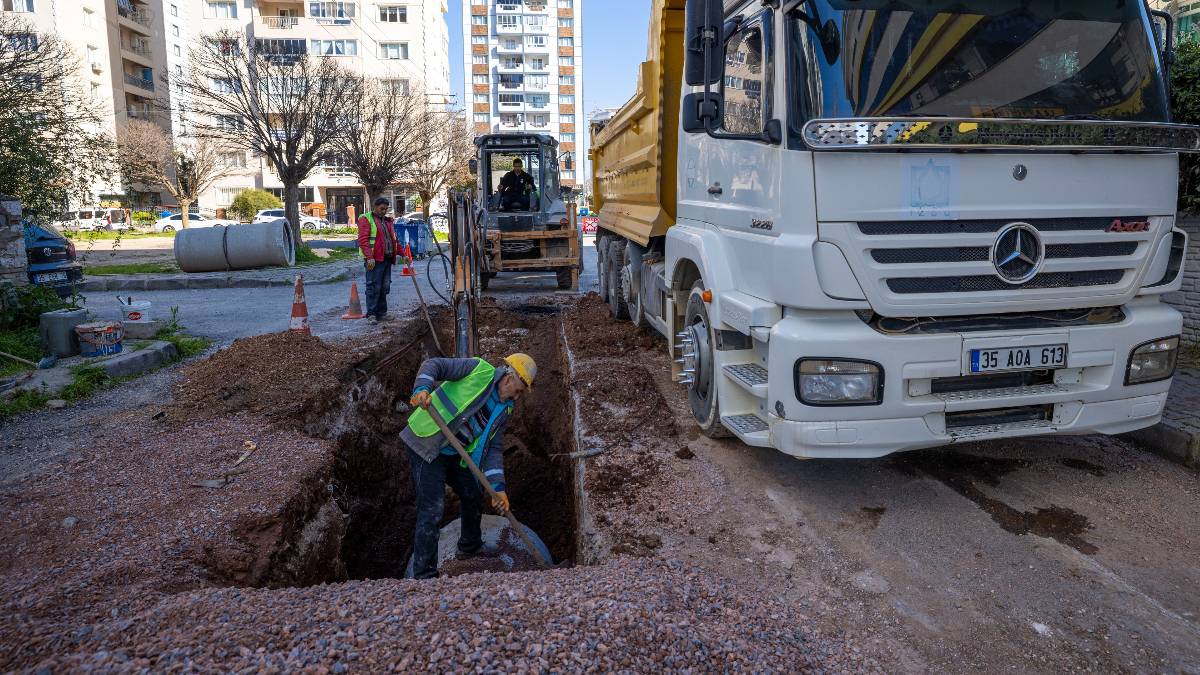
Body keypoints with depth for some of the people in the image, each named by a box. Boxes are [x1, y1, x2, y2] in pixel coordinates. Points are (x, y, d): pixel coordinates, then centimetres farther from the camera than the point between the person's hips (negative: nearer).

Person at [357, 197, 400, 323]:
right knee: (374, 287, -7)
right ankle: (371, 314, -3)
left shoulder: (387, 221, 22)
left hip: (387, 259, 8)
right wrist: (369, 257, -22)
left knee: (384, 288, 10)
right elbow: (363, 240, -13)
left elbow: (395, 240, 26)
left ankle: (381, 313, 17)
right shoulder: (366, 219, -3)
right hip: (374, 260, -7)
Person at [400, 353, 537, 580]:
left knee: (474, 497, 20)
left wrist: (497, 487, -5)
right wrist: (422, 389, -36)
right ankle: (424, 575, 1)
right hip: (426, 445, -9)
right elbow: (434, 365, -16)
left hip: (455, 454, 9)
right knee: (431, 511, -10)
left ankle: (470, 547, 44)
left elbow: (494, 449, 5)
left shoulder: (504, 411, 7)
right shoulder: (479, 370, -13)